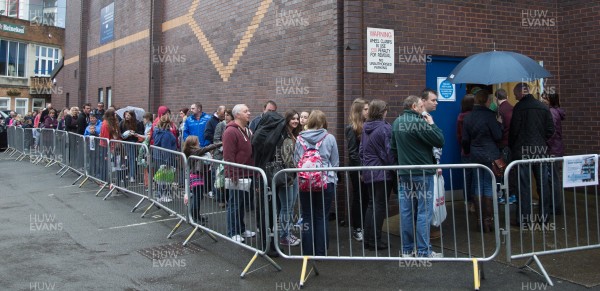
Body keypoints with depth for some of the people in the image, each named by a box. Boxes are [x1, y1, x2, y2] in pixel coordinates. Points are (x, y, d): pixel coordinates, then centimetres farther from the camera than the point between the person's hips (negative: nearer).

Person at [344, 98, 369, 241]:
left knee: (365, 198, 10)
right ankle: (356, 229, 15)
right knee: (358, 198, 3)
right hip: (358, 170, -6)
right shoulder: (351, 128, -10)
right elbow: (352, 152, -13)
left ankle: (363, 227, 20)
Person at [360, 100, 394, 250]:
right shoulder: (385, 128, -14)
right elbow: (389, 151, -15)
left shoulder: (365, 128, 9)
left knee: (371, 204, 15)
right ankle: (375, 240, 4)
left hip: (369, 173, 7)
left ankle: (368, 238, 18)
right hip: (382, 173, -7)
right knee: (380, 205, 0)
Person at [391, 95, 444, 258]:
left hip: (404, 173, 7)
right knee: (424, 213, -1)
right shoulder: (419, 123, -16)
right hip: (422, 174, -7)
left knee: (406, 212, 10)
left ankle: (407, 249, 17)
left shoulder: (396, 123, 9)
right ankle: (423, 251, 3)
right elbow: (439, 141, -15)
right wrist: (431, 124, -2)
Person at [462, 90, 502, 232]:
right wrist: (499, 125, 9)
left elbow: (465, 139, 7)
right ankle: (488, 220, 3)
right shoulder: (489, 115, -11)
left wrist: (467, 151, 24)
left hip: (475, 155, 4)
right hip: (490, 155, -4)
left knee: (477, 186, 9)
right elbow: (498, 137, -9)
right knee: (489, 186, 1)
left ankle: (479, 220, 11)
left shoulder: (468, 117, 4)